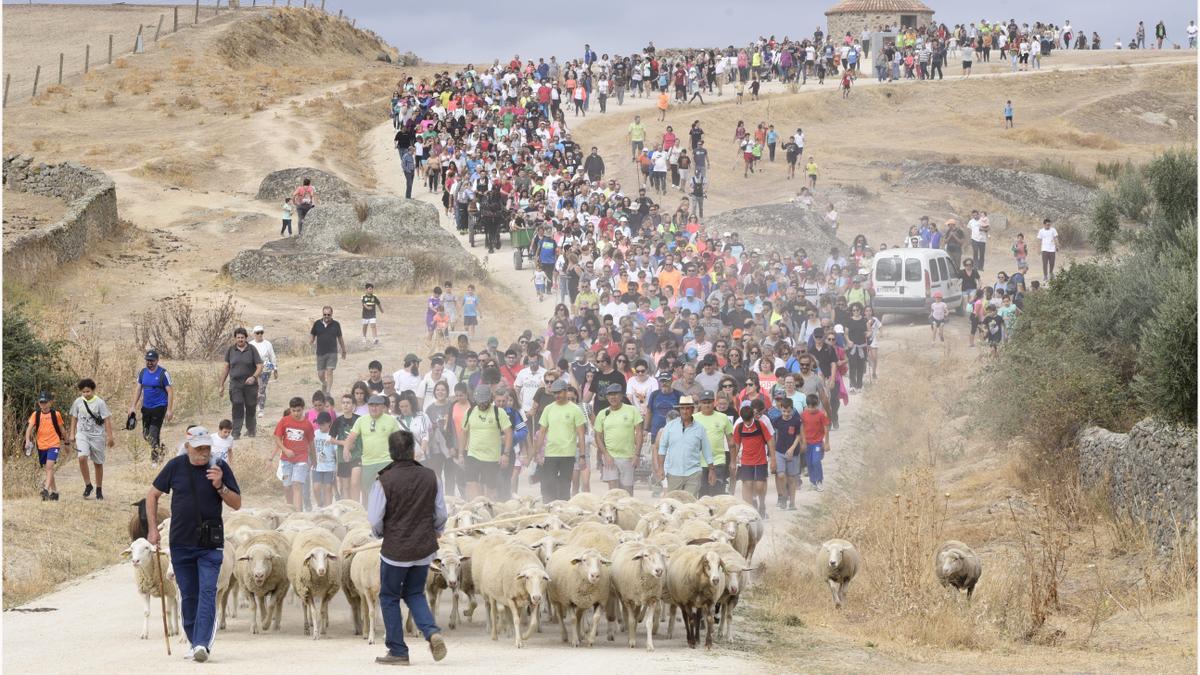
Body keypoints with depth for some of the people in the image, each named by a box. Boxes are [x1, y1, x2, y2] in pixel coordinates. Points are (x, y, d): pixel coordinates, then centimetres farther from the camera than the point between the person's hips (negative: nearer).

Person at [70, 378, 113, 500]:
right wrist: (72, 434, 11)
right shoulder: (78, 402, 2)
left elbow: (107, 420, -6)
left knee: (98, 463, 8)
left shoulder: (99, 402, -8)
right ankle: (88, 485, -8)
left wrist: (109, 436, -8)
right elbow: (74, 418, 13)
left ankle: (99, 489, 22)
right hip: (82, 434, 1)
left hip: (97, 435, -1)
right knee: (82, 457, -21)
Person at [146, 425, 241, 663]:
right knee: (188, 596, 8)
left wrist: (220, 486, -16)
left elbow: (237, 504, 1)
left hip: (210, 545, -2)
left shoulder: (219, 467, -3)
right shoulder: (175, 466, -1)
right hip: (181, 543, 2)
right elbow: (152, 495, 11)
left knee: (207, 592, -14)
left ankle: (203, 643, -21)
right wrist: (152, 528, 5)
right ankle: (195, 641, 19)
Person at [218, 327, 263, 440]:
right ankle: (236, 433, -14)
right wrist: (221, 384, 11)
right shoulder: (230, 350, 4)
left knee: (250, 407, 8)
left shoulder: (252, 350, -3)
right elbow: (226, 367, 11)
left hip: (250, 384, 0)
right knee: (237, 407, -13)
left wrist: (254, 377, -25)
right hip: (235, 383, 1)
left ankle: (251, 430, 29)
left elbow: (259, 366, -6)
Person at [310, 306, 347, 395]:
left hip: (332, 353, -2)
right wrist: (311, 341, -13)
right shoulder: (317, 324, 3)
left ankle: (328, 392, -11)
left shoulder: (336, 324, 1)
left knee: (329, 372, -13)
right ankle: (324, 384, 39)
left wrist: (344, 351, 18)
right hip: (320, 353, 2)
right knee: (320, 374, 7)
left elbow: (340, 338, 11)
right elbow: (312, 336, 10)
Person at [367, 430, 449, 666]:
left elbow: (375, 520, -11)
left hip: (395, 549, -4)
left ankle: (398, 652, 13)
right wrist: (435, 533, 25)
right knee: (415, 594, 21)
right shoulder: (430, 477, -3)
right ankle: (432, 631, -3)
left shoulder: (385, 481, -15)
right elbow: (441, 515, 5)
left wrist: (380, 532, 12)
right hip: (424, 549, 4)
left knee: (389, 597, 12)